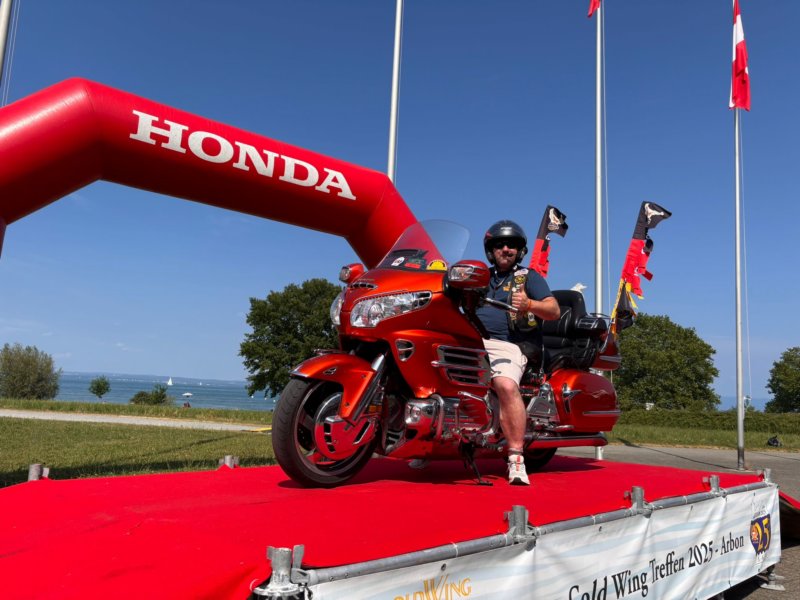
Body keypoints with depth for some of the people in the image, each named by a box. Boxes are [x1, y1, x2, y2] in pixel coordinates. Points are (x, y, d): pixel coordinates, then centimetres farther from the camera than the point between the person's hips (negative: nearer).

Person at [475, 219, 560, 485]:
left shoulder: (529, 277, 15)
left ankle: (516, 459, -30)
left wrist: (529, 304, -16)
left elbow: (554, 310, 3)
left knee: (507, 386, -32)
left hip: (504, 345, -5)